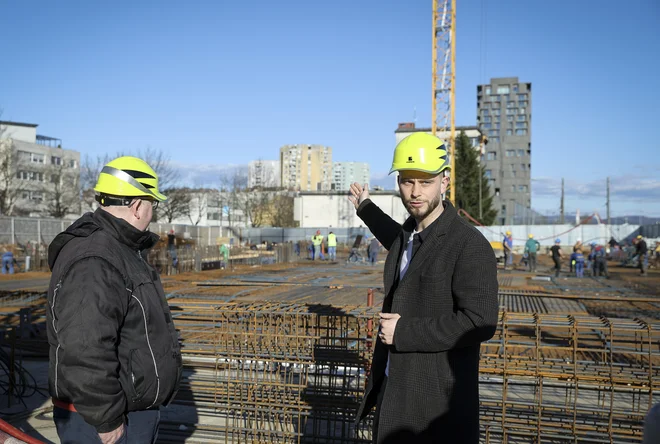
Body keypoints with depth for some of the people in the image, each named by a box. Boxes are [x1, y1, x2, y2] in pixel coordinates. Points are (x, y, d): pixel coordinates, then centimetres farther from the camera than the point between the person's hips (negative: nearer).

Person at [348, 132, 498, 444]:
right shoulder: (410, 230, 7)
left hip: (437, 398, -8)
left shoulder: (470, 245, -19)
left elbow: (480, 322, -26)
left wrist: (404, 331, -22)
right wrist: (367, 210, 41)